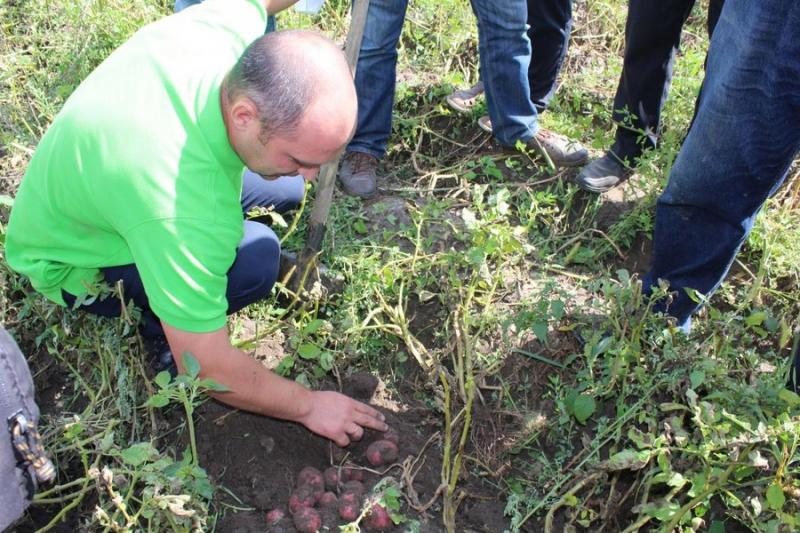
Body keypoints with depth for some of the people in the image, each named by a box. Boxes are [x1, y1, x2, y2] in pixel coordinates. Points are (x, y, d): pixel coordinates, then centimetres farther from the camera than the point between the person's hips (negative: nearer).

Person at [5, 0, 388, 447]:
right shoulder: (184, 213, -44)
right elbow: (205, 368, -33)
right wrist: (309, 405, -21)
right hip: (77, 262, -7)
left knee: (289, 192, 6)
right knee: (255, 257, -29)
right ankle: (147, 326, -4)